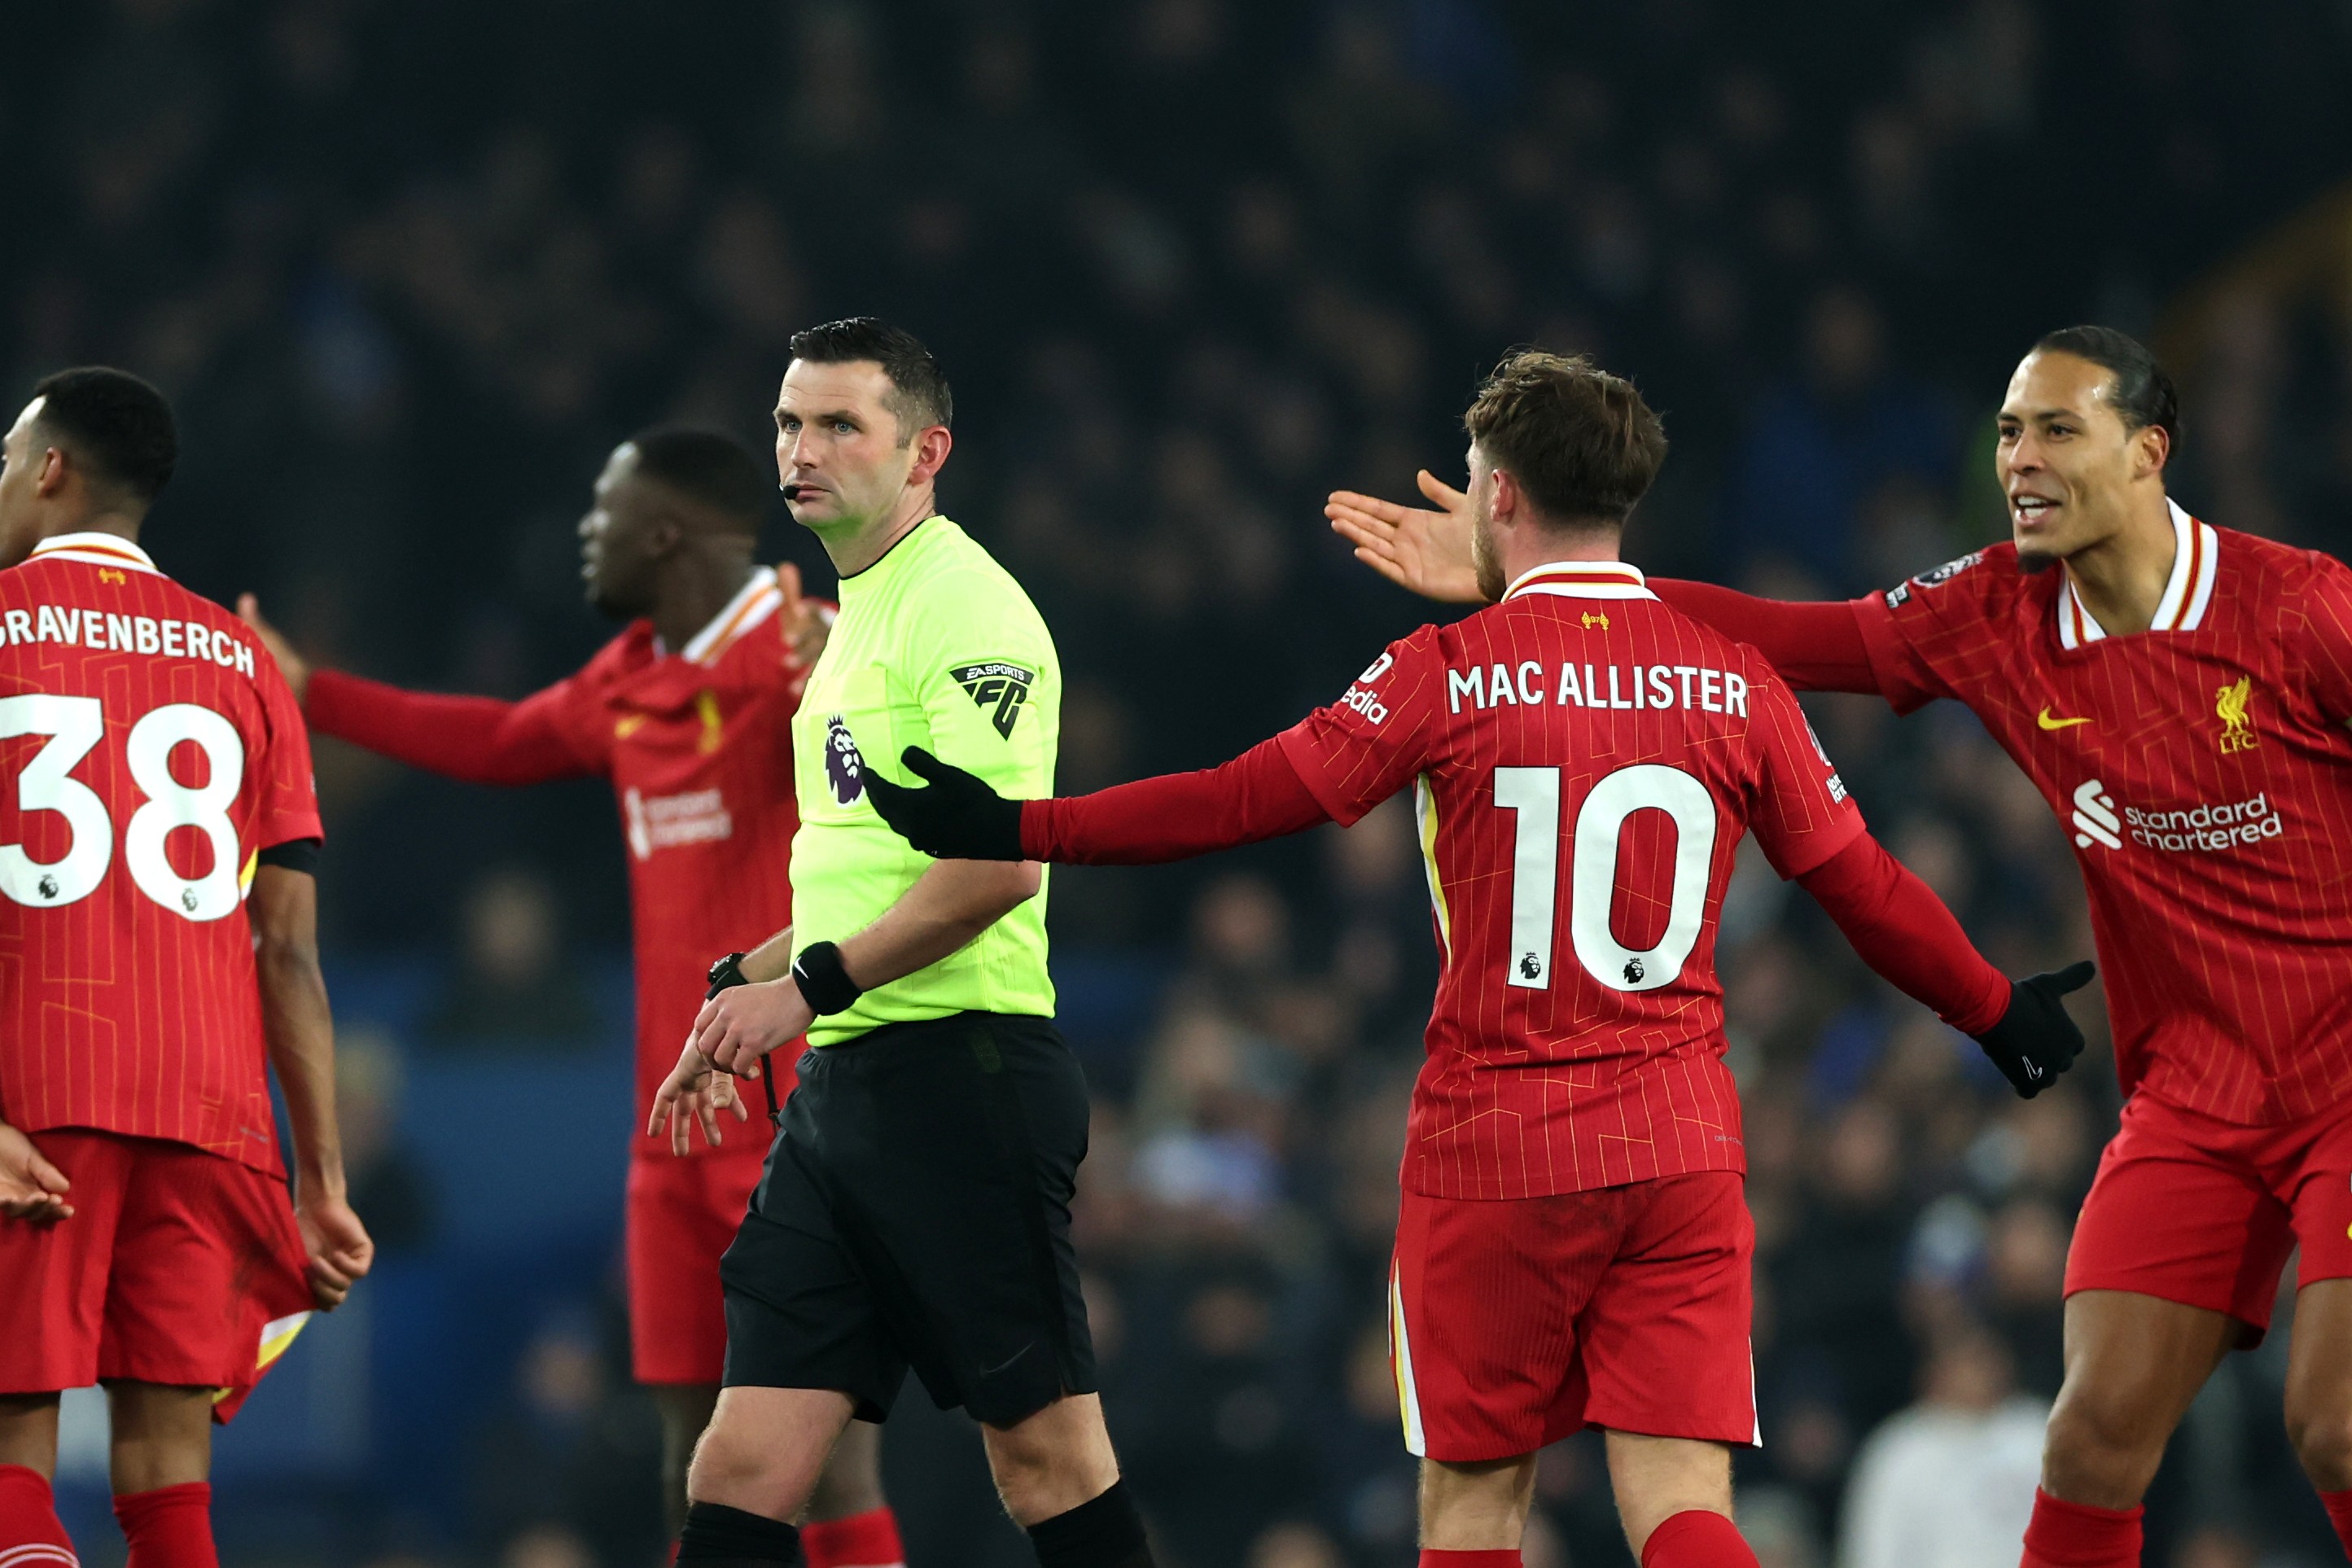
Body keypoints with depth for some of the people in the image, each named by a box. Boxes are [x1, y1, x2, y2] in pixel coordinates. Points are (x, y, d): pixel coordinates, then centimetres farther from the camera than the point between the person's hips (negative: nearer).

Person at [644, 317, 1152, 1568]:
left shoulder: (966, 611, -11)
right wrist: (743, 991, 23)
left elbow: (997, 866, -20)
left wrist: (810, 984, -16)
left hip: (958, 1076, -9)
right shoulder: (857, 617, 19)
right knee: (744, 1464, 2)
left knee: (1045, 1451, -3)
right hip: (841, 1081, 9)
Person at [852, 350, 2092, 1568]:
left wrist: (1021, 831, -1)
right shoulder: (1731, 677, 3)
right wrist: (1994, 1009, 26)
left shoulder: (1452, 672, -6)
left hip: (1491, 1149, -2)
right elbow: (1861, 885, 9)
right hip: (1679, 1145, 2)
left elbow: (1247, 801, -8)